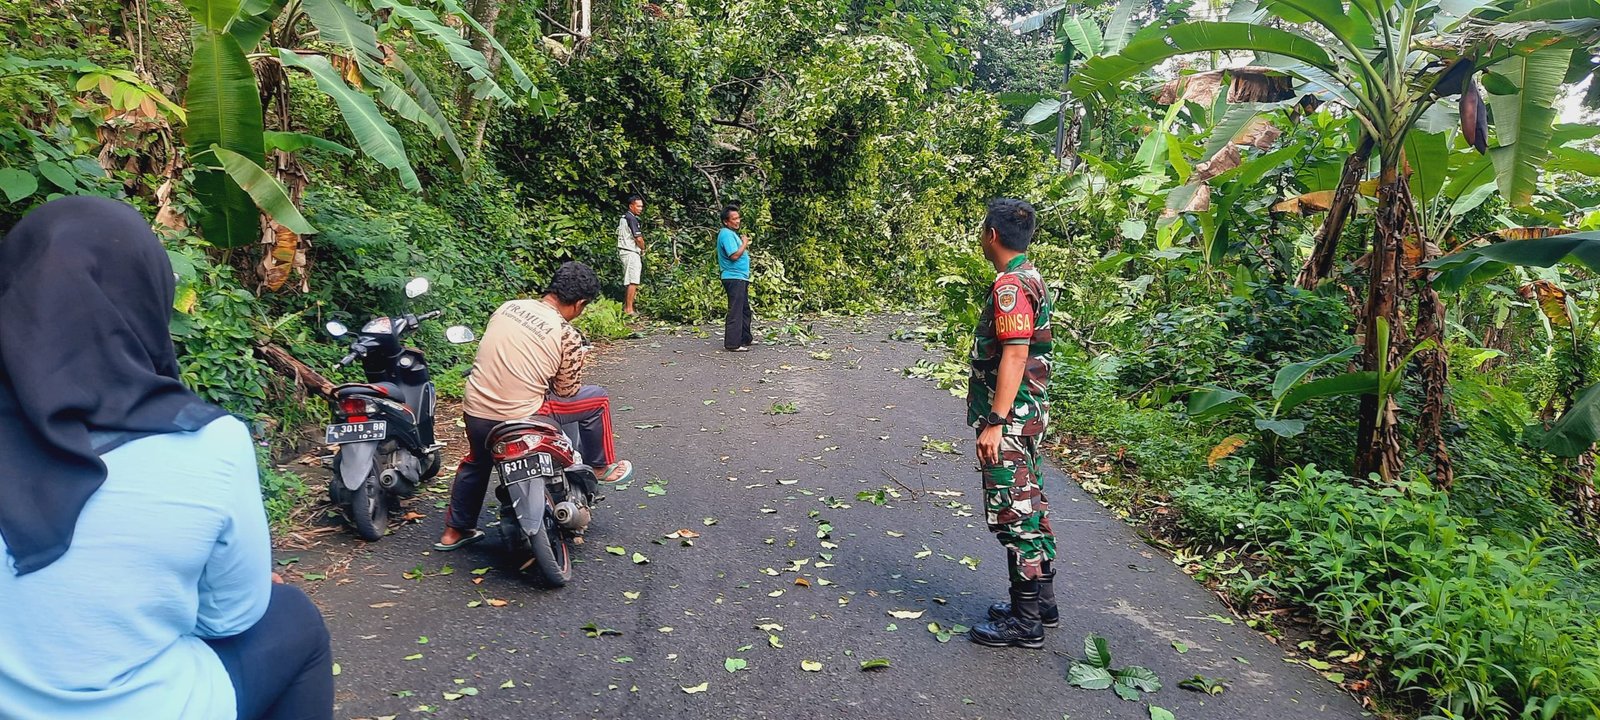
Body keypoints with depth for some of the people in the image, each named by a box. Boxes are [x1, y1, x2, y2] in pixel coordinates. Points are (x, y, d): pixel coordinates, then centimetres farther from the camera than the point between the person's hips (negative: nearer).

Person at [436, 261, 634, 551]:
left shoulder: (508, 307, 4)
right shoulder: (568, 336, -11)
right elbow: (567, 391, -2)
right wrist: (578, 360, 14)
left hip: (474, 410, 6)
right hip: (518, 417, -6)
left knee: (476, 462, 35)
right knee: (597, 398, 9)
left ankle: (455, 531, 45)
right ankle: (603, 467, 25)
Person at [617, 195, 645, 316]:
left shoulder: (622, 218, 15)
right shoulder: (631, 218, -15)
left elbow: (618, 235, 20)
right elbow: (638, 238, -20)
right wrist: (643, 249, 0)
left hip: (623, 251, 10)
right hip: (631, 253, -10)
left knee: (629, 281, 17)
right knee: (633, 282, -8)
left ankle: (625, 305, 22)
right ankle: (629, 309, -7)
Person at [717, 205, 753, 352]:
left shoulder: (732, 233, 17)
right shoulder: (726, 234, -15)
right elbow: (734, 255, -23)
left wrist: (745, 246, 10)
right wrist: (744, 243, -12)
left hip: (741, 278, 11)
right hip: (734, 278, -11)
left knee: (745, 309, 18)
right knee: (735, 311, -10)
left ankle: (745, 338, 29)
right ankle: (732, 344, -9)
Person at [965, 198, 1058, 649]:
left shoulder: (1010, 285, -18)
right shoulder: (1029, 278, 13)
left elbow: (1014, 356, -25)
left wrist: (995, 423, -25)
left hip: (1010, 419, -10)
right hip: (1027, 414, 10)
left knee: (1013, 512, -4)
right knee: (1029, 506, 17)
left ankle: (1025, 621, 5)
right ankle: (1042, 602, 28)